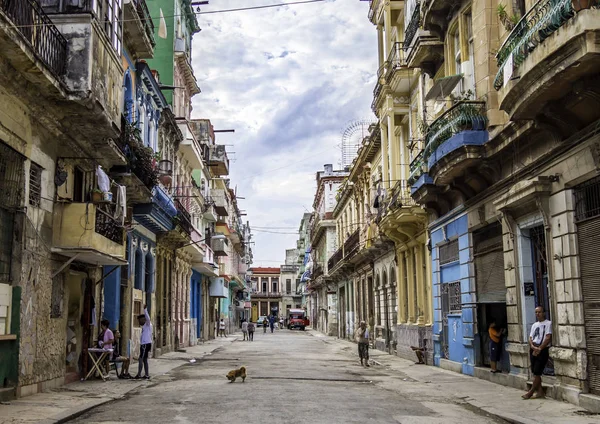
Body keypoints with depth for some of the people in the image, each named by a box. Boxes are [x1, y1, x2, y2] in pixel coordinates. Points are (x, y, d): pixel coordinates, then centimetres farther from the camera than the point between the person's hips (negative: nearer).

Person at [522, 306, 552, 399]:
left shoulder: (548, 323, -4)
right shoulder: (534, 325, 16)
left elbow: (548, 338, -12)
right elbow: (530, 338, 11)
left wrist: (539, 348, -14)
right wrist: (533, 347, -9)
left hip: (543, 350, -7)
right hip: (533, 349, 7)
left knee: (537, 372, -6)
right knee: (535, 372, 6)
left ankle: (531, 392, 2)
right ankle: (540, 392, 14)